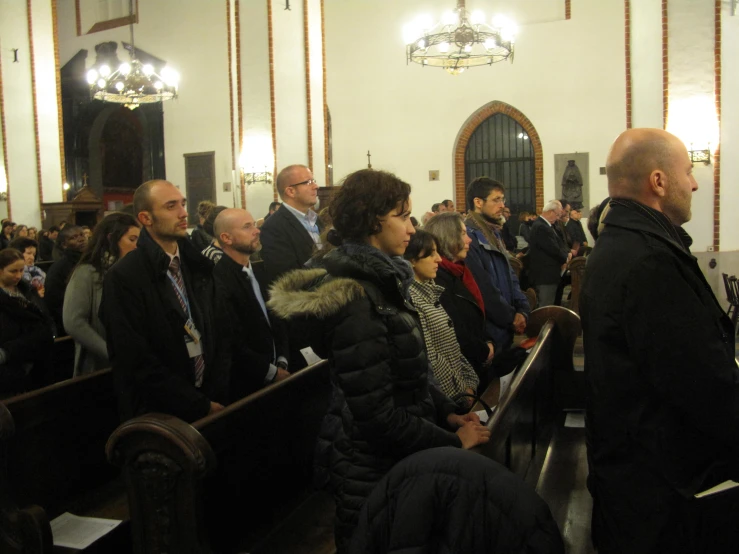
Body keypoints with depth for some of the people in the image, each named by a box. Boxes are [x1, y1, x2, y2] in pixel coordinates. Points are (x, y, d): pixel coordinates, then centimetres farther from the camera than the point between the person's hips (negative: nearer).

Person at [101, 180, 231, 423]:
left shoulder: (197, 265, 5)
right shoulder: (122, 278, -13)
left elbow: (220, 332, 5)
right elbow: (138, 362, -17)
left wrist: (217, 397, -7)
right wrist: (200, 406, -16)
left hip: (212, 401, 5)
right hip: (159, 414, -5)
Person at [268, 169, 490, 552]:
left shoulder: (377, 280, 4)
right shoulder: (354, 301, -25)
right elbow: (378, 416, -25)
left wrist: (448, 412, 1)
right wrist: (453, 442, -15)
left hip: (394, 458, 9)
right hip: (373, 468, -9)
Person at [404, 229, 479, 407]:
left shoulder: (429, 292, 9)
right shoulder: (411, 299, -19)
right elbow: (430, 360, -20)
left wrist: (469, 382, 5)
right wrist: (461, 393, -11)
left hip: (459, 386, 8)